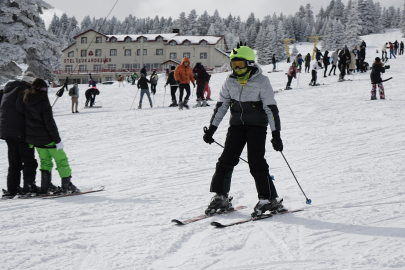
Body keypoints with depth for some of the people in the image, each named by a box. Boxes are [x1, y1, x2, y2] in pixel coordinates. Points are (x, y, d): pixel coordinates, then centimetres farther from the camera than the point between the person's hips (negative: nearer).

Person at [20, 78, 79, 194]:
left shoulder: (25, 100, 2)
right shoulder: (43, 102, -19)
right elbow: (50, 123, -20)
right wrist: (57, 140, -15)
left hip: (33, 137, 7)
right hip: (47, 137, -7)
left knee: (45, 160, 19)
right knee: (61, 159, 3)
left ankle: (45, 187, 16)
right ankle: (67, 185, 3)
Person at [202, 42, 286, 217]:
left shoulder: (261, 81, -11)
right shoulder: (230, 82, 3)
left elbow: (271, 109, -11)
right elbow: (221, 106, 11)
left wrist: (276, 134, -16)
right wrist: (211, 129, 8)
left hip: (257, 126, -4)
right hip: (237, 125, 4)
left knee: (256, 163, -13)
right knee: (227, 160, -3)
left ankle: (269, 200, -5)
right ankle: (220, 198, 8)